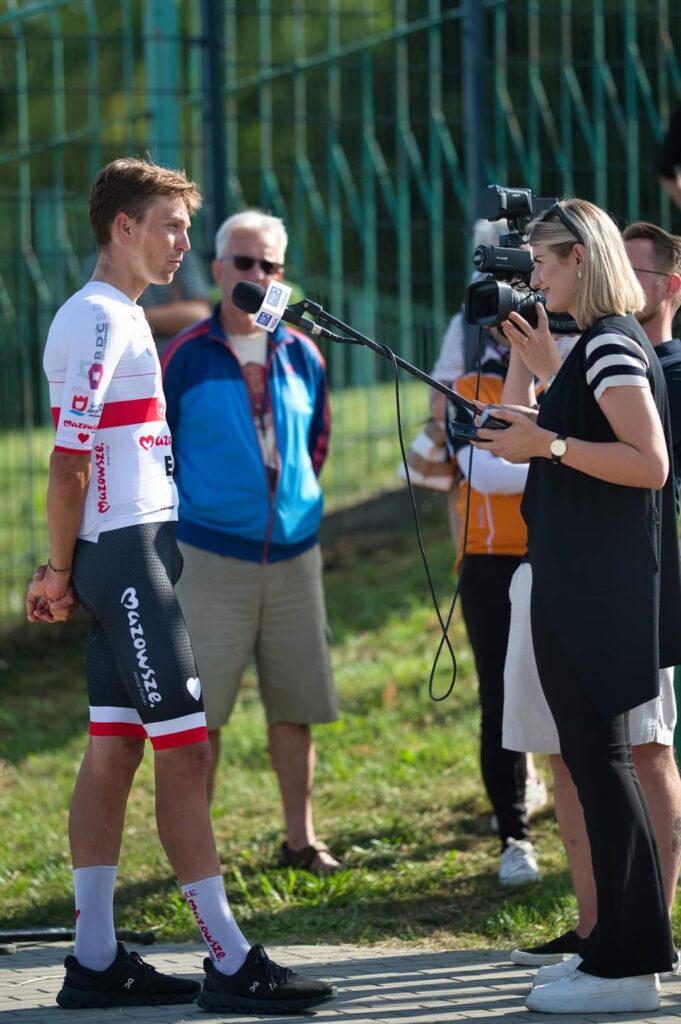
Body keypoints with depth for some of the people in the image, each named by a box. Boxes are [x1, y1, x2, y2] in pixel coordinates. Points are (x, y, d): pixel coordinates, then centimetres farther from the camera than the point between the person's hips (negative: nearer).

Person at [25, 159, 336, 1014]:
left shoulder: (119, 318, 19)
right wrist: (62, 570, -9)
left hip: (134, 555, 10)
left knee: (113, 749, 8)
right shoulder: (99, 320, -13)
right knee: (184, 749, -9)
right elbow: (69, 460, -16)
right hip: (126, 557, -10)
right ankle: (229, 965, -9)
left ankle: (95, 963, 10)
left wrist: (65, 571, 15)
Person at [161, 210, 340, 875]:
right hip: (210, 557, -4)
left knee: (295, 703, 7)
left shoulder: (302, 357, 7)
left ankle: (300, 839, 17)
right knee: (202, 708, -3)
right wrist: (183, 515, 3)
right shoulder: (187, 357, -4)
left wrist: (297, 502, 13)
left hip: (294, 553, 4)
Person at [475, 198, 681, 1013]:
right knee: (596, 760, 13)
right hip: (582, 583, 10)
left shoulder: (612, 345, -14)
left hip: (597, 591, -10)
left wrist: (549, 444, -24)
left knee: (597, 759, -9)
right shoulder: (600, 344, 16)